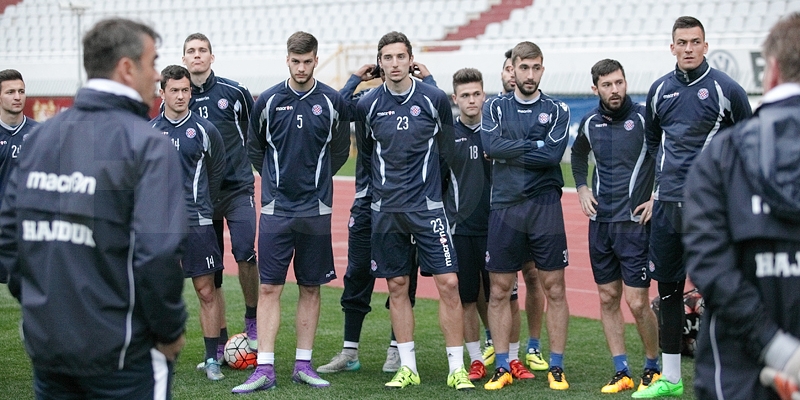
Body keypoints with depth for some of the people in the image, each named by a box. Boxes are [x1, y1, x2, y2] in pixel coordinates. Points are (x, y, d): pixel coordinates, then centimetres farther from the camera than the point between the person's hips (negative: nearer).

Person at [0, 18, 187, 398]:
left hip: (44, 345, 6)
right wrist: (171, 331, -7)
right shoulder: (147, 145, -12)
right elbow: (157, 253, -19)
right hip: (120, 354, -6)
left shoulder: (40, 137, 6)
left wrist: (36, 302, 16)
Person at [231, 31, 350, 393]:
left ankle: (304, 364, 14)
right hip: (276, 210, -1)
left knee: (311, 288, 6)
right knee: (269, 287, -3)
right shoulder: (268, 101, 0)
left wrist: (315, 180, 12)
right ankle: (265, 368, -1)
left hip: (316, 210, 1)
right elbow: (254, 149, 14)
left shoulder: (332, 102, 0)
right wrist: (277, 179, 11)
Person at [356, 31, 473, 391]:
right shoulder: (368, 105, 1)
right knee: (397, 287, 6)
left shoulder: (435, 99, -2)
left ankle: (456, 368, 0)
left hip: (427, 206, -2)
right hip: (386, 208, 2)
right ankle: (407, 367, 16)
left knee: (448, 283, -7)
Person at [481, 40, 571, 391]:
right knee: (499, 290, 3)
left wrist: (510, 151, -6)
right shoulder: (495, 108, 10)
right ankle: (502, 368, 12)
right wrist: (535, 145, -7)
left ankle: (556, 367, 9)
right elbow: (491, 145, -8)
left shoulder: (557, 110, 6)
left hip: (545, 207, -1)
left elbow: (552, 155, -10)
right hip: (504, 207, 1)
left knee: (554, 289, 0)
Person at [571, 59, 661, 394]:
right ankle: (621, 372, 15)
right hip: (600, 222, 5)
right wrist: (581, 187, 14)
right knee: (608, 299, 7)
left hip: (634, 222, -5)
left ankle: (653, 367, 14)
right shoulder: (589, 122, 7)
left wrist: (657, 199, -7)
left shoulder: (644, 118, -8)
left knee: (637, 303, -5)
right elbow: (578, 153, 28)